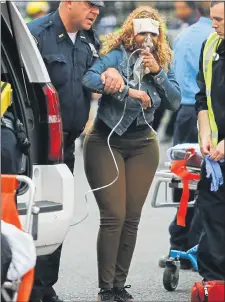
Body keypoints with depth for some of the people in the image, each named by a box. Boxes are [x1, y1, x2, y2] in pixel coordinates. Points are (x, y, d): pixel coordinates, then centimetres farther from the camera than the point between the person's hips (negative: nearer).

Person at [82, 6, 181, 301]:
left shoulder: (163, 61, 6)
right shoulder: (117, 55, -9)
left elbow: (175, 102, 0)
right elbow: (89, 79, -27)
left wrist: (157, 73, -13)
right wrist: (128, 91, -30)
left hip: (142, 145, 5)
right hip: (107, 141, -5)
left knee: (132, 218, 4)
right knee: (113, 216, -11)